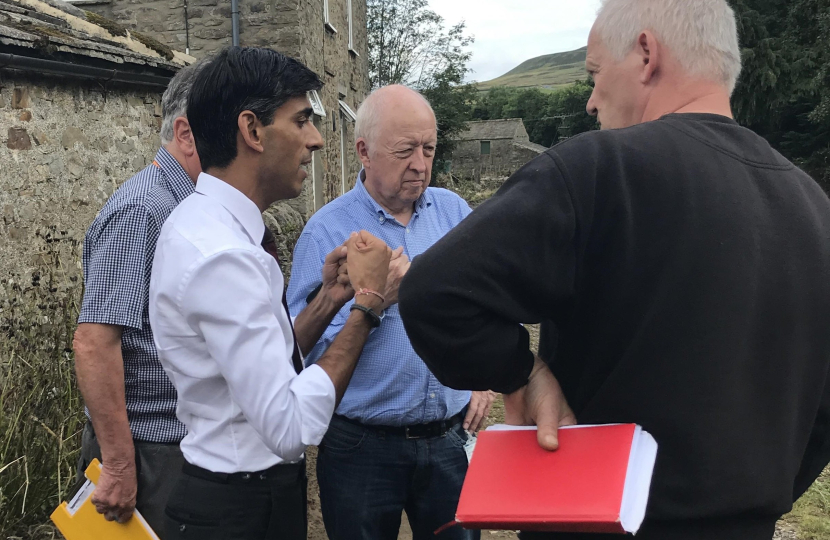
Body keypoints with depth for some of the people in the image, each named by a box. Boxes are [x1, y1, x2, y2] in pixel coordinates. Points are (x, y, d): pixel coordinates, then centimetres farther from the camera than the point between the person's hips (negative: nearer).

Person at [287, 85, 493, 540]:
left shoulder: (453, 211, 4)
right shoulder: (325, 233, -9)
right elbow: (304, 351, -15)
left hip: (451, 438, 4)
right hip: (362, 449, -3)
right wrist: (374, 302, -21)